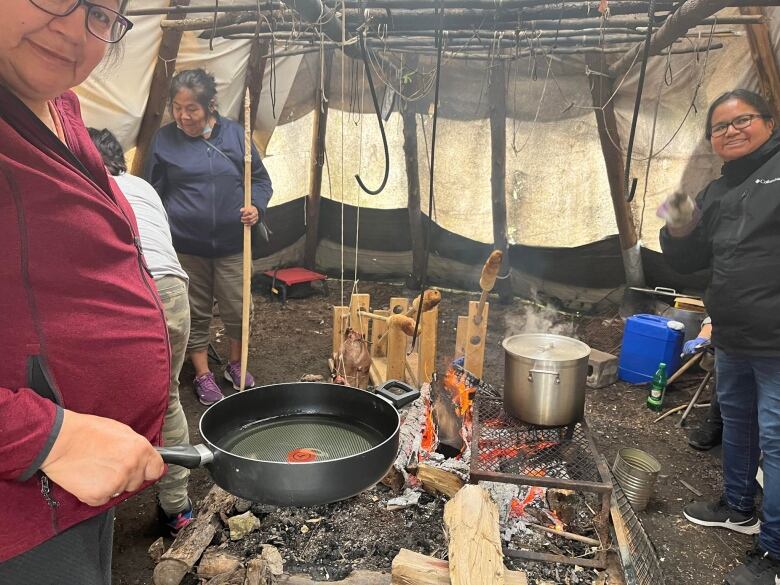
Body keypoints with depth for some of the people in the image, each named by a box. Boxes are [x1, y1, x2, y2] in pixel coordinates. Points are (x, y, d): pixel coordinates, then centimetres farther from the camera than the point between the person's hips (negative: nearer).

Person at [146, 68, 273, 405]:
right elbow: (153, 193, 5)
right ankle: (202, 375, 28)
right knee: (195, 312, 11)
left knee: (237, 308, 8)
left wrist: (256, 206, -13)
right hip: (185, 246, 0)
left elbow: (261, 179, 7)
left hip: (232, 243, 1)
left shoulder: (235, 134, -1)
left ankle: (235, 365, 33)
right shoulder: (164, 140, -1)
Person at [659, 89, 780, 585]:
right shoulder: (716, 194, 14)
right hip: (732, 339, 8)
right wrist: (679, 231, -5)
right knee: (736, 420, 21)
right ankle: (739, 508, 42)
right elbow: (686, 262, 15)